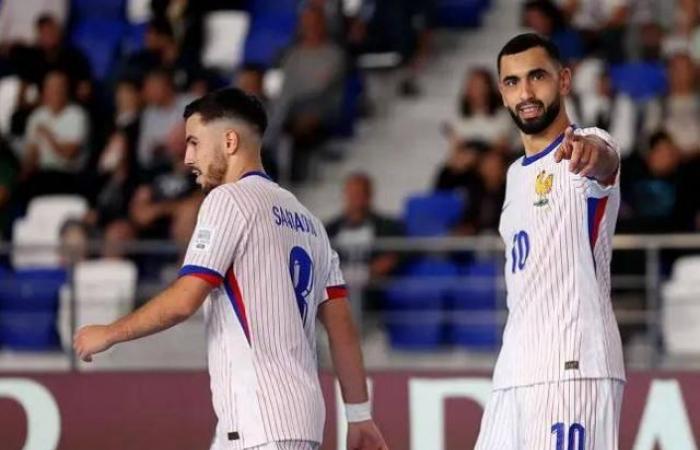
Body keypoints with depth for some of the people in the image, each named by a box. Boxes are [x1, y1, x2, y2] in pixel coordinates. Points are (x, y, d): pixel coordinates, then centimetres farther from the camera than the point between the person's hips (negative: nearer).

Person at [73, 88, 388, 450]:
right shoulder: (304, 216, 20)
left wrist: (109, 333, 1)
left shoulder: (229, 199, -5)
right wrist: (359, 415, 16)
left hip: (264, 417, -9)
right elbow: (341, 324, 16)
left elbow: (184, 301, -13)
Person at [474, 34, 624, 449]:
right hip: (513, 376, 8)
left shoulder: (586, 149, -4)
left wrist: (592, 150, -54)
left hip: (574, 369, -8)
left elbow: (605, 163, -30)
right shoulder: (517, 174, 22)